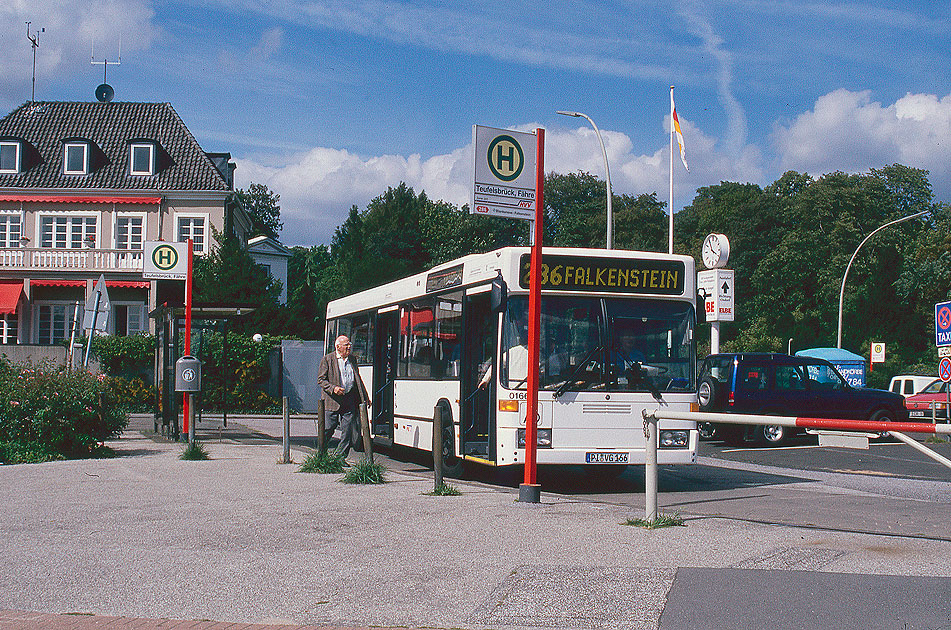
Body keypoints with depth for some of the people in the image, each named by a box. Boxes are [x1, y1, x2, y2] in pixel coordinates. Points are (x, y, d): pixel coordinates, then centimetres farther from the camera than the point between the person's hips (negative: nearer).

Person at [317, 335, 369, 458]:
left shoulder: (352, 359, 15)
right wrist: (333, 388, -19)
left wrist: (365, 397, 20)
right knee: (327, 430, -2)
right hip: (332, 402, -4)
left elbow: (358, 380, 23)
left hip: (349, 401, 4)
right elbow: (320, 380, -3)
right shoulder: (327, 359, 0)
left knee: (347, 432, 1)